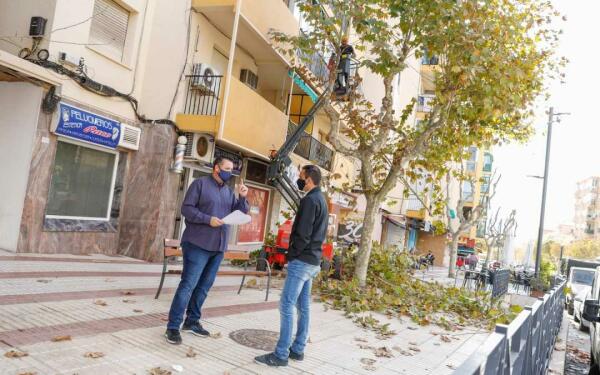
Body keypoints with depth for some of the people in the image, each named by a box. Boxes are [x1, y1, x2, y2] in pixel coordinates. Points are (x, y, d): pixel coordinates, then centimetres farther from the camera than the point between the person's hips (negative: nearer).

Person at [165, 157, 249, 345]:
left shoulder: (229, 191, 14)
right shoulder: (200, 184, -4)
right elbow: (186, 208, -11)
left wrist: (242, 197, -4)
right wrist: (208, 219, -20)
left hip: (218, 247, 7)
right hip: (198, 244, -7)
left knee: (204, 285, 12)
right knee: (188, 285, -7)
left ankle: (192, 321, 24)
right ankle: (173, 327, 0)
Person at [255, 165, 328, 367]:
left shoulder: (310, 200, -15)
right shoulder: (321, 199, 15)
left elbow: (302, 234, -21)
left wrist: (292, 254, -8)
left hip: (302, 260, -10)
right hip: (313, 261, 10)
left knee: (286, 306, -6)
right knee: (303, 306, 12)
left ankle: (281, 355, -2)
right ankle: (297, 349, 20)